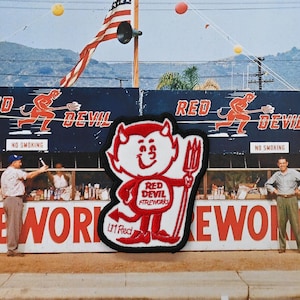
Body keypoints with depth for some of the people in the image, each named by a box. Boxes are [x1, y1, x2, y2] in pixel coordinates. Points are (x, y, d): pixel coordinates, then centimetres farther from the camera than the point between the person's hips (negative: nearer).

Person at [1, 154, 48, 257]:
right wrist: (40, 170, -3)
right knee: (14, 226, -6)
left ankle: (11, 248, 14)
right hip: (15, 199, -9)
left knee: (10, 225, 11)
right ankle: (12, 249, -4)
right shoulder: (15, 171, -9)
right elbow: (29, 175, -14)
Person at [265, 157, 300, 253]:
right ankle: (282, 246, 9)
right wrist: (273, 190, 7)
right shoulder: (276, 175, 11)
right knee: (281, 223, 2)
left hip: (292, 199, -2)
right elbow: (267, 184, 21)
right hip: (280, 199, 2)